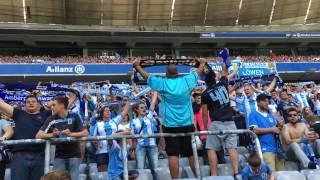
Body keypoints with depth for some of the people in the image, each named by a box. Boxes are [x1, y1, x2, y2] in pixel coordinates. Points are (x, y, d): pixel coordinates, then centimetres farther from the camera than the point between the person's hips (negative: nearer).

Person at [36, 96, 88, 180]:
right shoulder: (51, 119, -1)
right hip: (59, 156, 1)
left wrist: (71, 134, -24)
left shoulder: (74, 117, -3)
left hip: (74, 155, -1)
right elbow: (38, 135, -7)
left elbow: (85, 133, -8)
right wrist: (52, 134, -25)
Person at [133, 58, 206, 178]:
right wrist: (202, 63, 38)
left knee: (173, 154, -1)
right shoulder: (187, 80, 0)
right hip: (187, 124, 3)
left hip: (170, 125, -2)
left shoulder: (162, 83, -5)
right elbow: (197, 73, 19)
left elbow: (147, 76, 7)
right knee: (192, 153, 12)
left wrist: (137, 66, 21)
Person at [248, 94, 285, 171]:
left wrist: (279, 129, -2)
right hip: (265, 148, -6)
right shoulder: (253, 115, 1)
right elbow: (255, 130, -11)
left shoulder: (270, 115, 19)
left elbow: (276, 128, 21)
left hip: (277, 147, 6)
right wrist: (271, 129, -7)